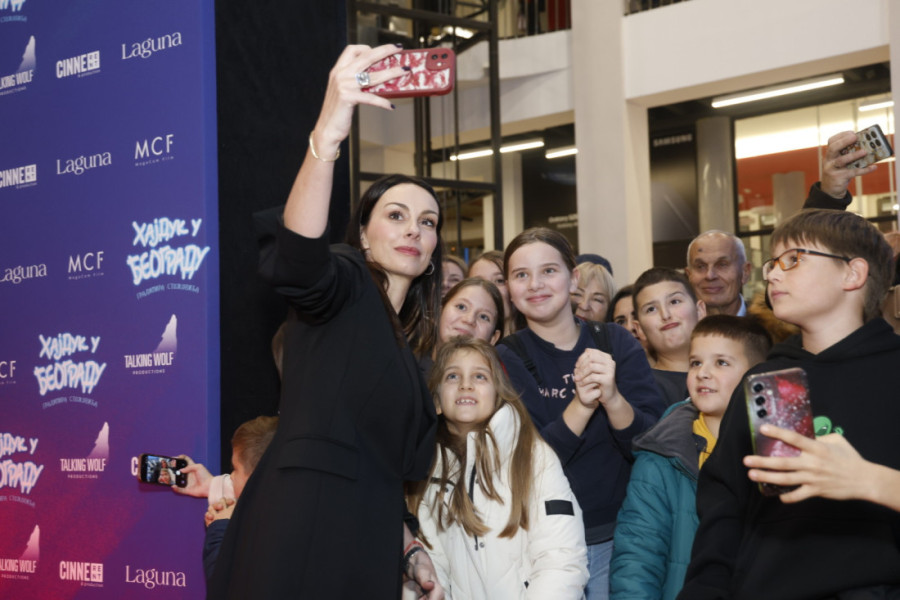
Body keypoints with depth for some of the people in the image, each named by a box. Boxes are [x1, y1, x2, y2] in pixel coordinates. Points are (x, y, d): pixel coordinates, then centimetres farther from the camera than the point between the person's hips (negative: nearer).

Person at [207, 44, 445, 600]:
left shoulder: (403, 342, 23)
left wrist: (410, 551, 17)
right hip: (299, 534, -8)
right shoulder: (345, 284, 0)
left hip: (367, 545, 8)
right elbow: (293, 261, -26)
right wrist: (327, 134, -39)